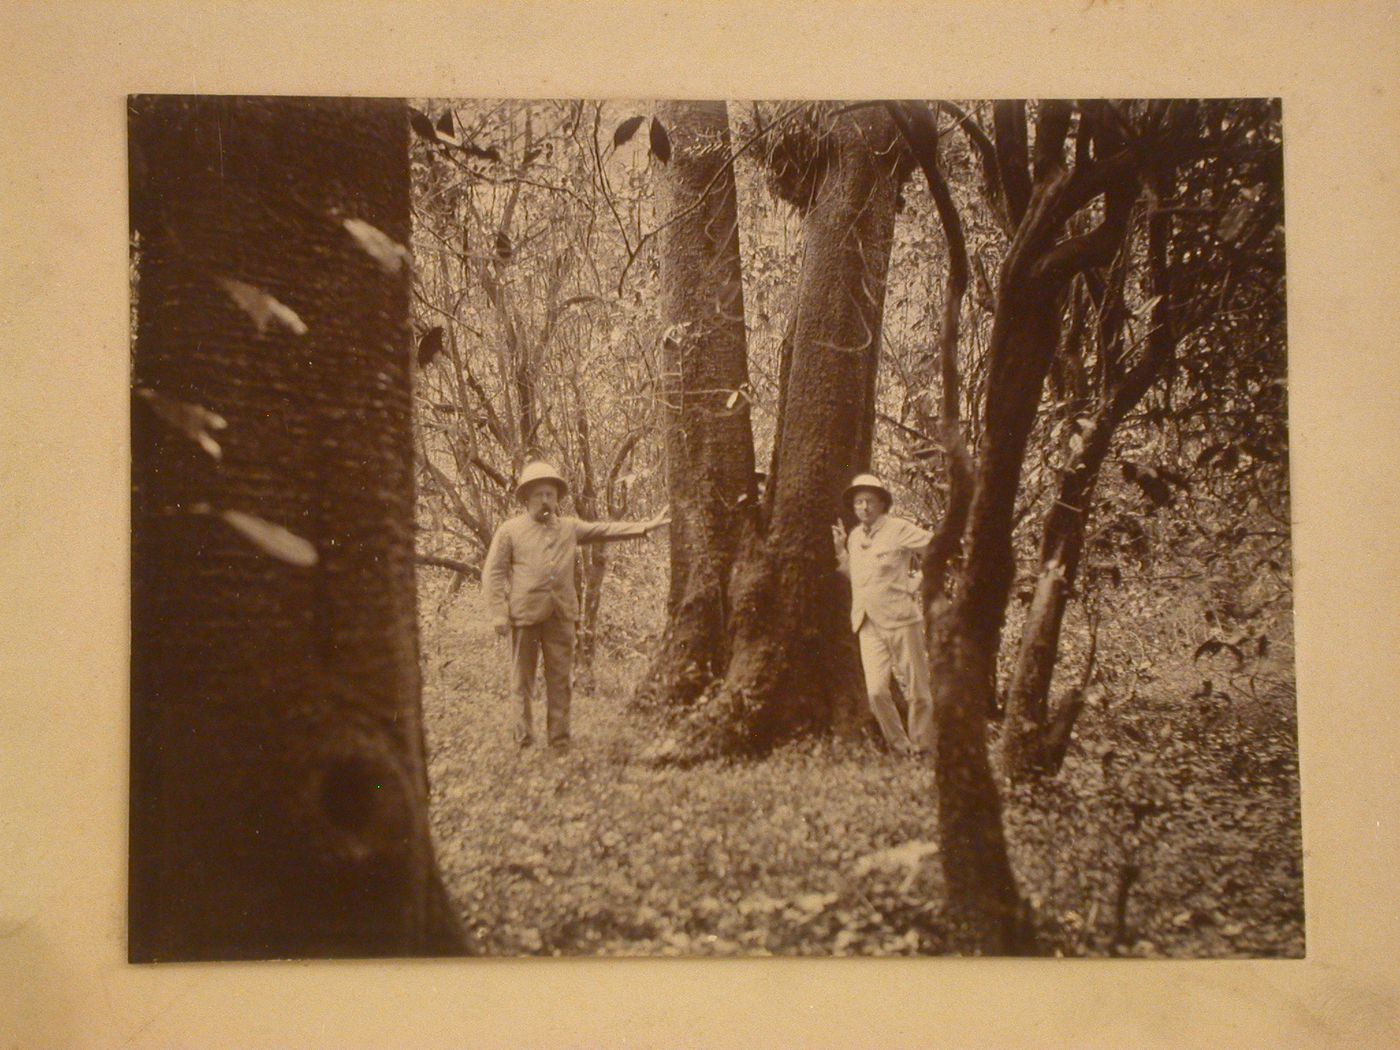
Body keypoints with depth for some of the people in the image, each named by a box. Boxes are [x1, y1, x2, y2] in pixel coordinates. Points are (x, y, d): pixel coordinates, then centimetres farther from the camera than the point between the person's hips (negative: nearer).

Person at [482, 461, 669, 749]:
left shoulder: (569, 528, 14)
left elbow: (606, 530, 17)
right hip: (524, 615, -3)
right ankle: (523, 739, 10)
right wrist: (498, 614, -7)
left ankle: (560, 738, 11)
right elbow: (493, 574, 1)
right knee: (522, 679, 2)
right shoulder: (510, 530, 3)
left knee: (561, 678, 4)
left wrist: (647, 525, 10)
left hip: (561, 614, 3)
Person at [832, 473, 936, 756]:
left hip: (901, 619, -4)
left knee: (916, 688, 2)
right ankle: (900, 746, 8)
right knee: (876, 691, -7)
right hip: (869, 625, 5)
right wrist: (840, 550, 15)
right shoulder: (854, 536, 15)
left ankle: (922, 747, 16)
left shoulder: (898, 529, -4)